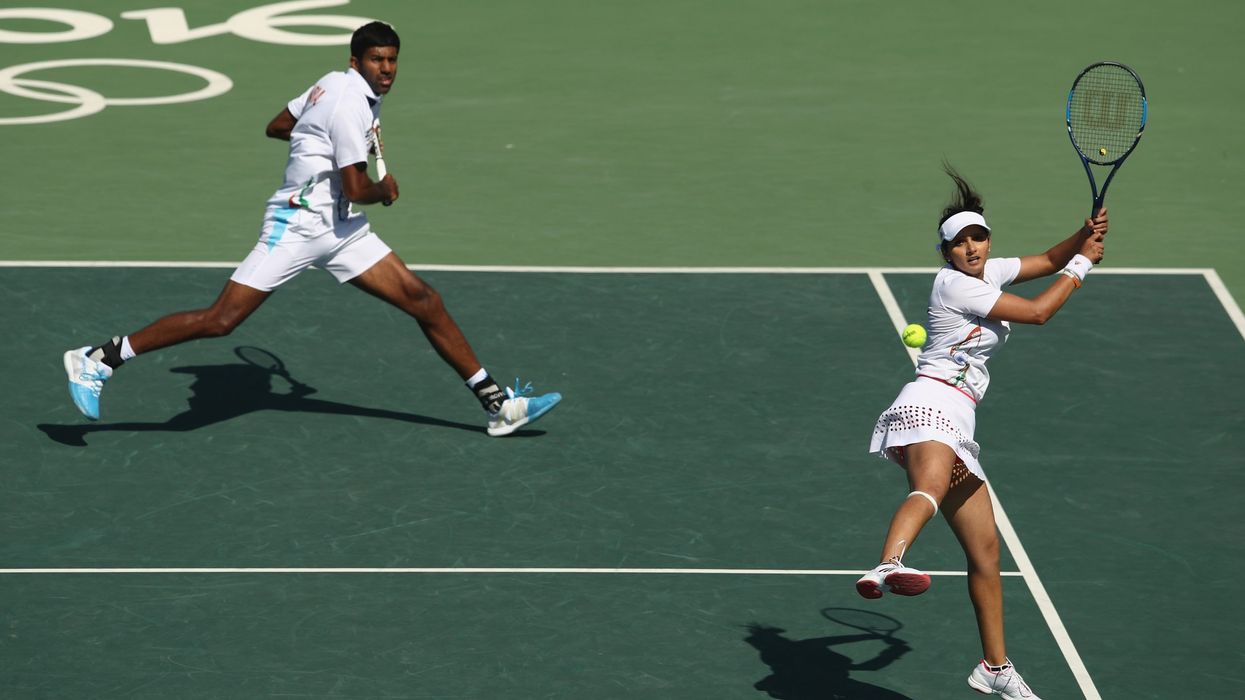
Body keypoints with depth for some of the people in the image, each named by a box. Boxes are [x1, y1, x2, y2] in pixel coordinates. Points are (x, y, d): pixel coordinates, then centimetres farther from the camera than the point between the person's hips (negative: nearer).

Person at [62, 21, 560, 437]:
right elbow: (357, 190, -20)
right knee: (221, 320, -13)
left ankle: (497, 403, 6)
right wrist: (385, 190, 1)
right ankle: (100, 359, -3)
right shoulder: (350, 104, -18)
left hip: (341, 232, 10)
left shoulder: (336, 84, 12)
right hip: (299, 225, -10)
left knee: (423, 300, 2)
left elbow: (276, 126, 23)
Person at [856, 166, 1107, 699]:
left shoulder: (988, 272, 20)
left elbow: (1049, 260, 30)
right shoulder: (954, 284, -5)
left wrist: (1084, 235, 9)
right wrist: (1083, 262, 6)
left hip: (958, 426, 9)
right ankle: (889, 566, -72)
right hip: (929, 403, -9)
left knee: (984, 547, 12)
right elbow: (1038, 312, -6)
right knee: (931, 486, -42)